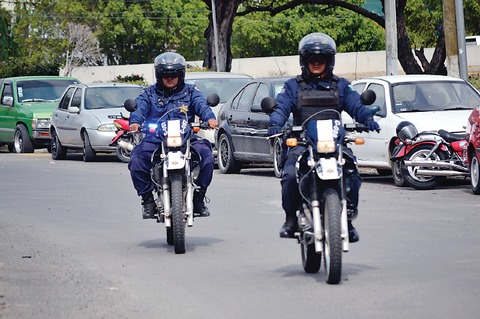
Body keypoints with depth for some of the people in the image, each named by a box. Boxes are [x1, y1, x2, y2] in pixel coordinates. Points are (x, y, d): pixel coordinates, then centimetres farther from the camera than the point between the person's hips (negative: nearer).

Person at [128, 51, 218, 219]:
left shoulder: (190, 91, 16)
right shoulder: (149, 93, 17)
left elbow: (201, 105, -2)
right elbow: (139, 109, -1)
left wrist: (210, 118, -25)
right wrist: (135, 122, -25)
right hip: (154, 140, 0)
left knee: (206, 154, -26)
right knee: (136, 161, -27)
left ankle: (199, 196, -8)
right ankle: (147, 198, -8)